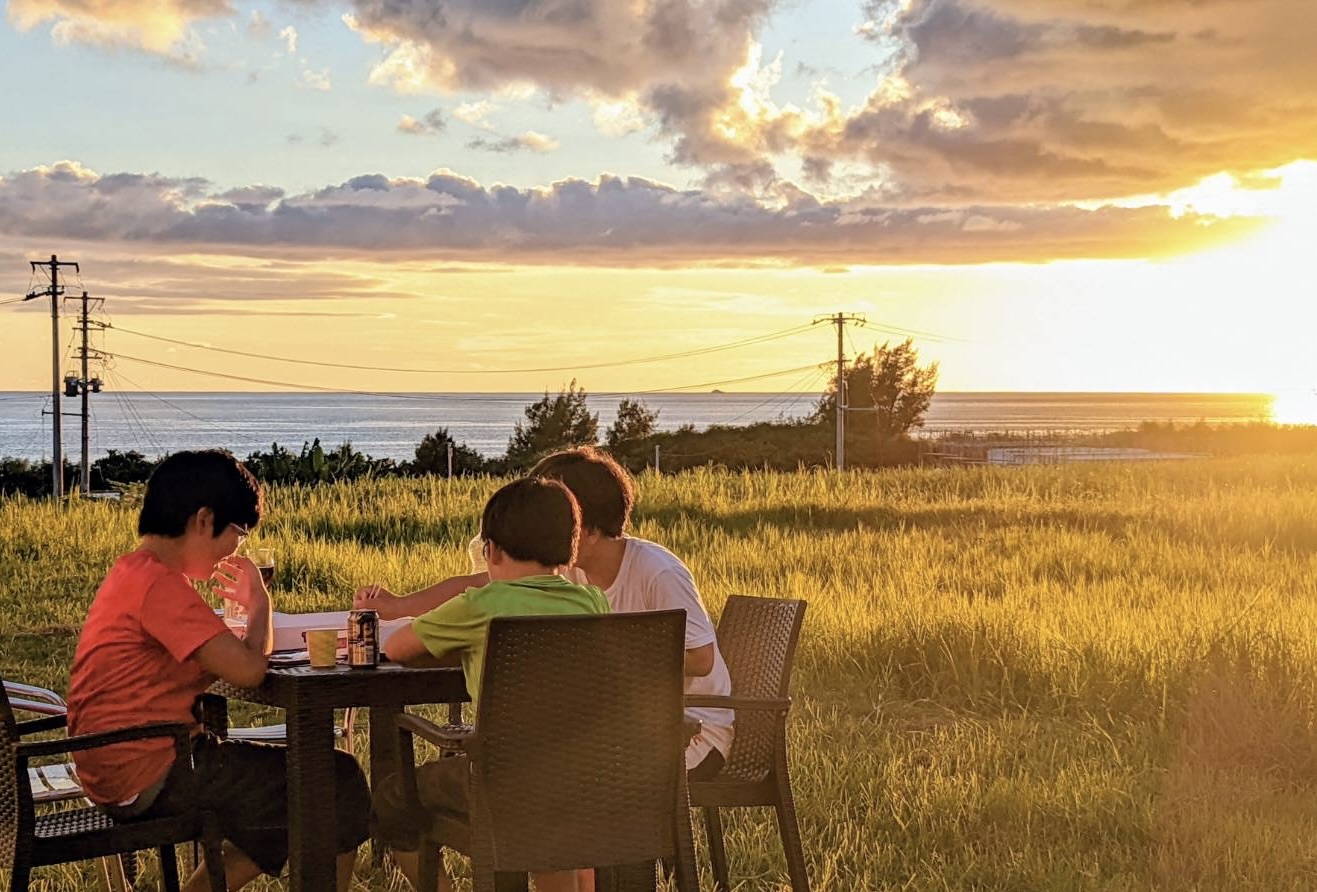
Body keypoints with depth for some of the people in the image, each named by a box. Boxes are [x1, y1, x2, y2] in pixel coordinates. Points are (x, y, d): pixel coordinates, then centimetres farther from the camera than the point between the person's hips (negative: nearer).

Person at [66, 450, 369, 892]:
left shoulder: (133, 572, 13)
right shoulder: (159, 584, -20)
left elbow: (215, 660, 15)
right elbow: (247, 669, -25)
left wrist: (246, 608, -2)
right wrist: (259, 603, -7)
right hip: (151, 775, -10)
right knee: (339, 784, -3)